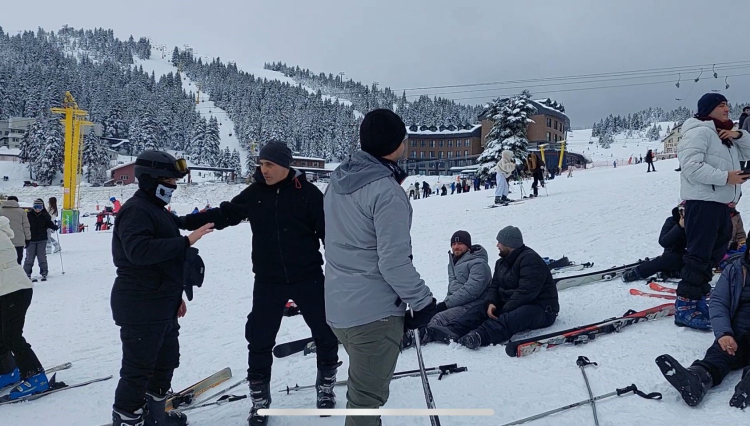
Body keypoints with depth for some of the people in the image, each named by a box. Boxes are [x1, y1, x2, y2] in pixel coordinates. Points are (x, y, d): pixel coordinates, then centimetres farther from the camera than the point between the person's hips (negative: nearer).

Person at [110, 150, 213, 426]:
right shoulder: (136, 210, -15)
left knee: (166, 361, 20)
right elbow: (139, 250, -32)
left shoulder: (158, 210, 17)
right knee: (139, 369, -2)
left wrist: (176, 296, 22)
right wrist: (186, 241, -33)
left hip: (163, 306, 10)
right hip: (140, 308, -10)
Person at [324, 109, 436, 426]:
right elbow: (394, 263, -23)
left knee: (362, 387, 27)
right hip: (373, 312, -8)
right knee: (367, 398, 6)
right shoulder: (387, 192, -21)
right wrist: (423, 300, -10)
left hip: (337, 307, 8)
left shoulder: (338, 180, 5)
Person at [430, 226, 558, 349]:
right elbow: (494, 286, 10)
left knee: (512, 318, -39)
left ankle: (480, 336, -62)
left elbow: (525, 292, -25)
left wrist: (504, 311, -26)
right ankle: (452, 331, -34)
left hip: (541, 308, -8)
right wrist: (491, 303, -11)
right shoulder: (502, 262, 15)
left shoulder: (530, 260, -16)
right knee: (479, 310, -12)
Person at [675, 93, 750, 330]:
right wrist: (725, 176, -21)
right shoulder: (700, 132, -10)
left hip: (721, 203, 10)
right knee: (699, 254, -11)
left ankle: (697, 299, 21)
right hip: (702, 202, -10)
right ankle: (685, 307, -8)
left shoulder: (725, 135, 21)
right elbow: (692, 166, -21)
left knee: (714, 254, 13)